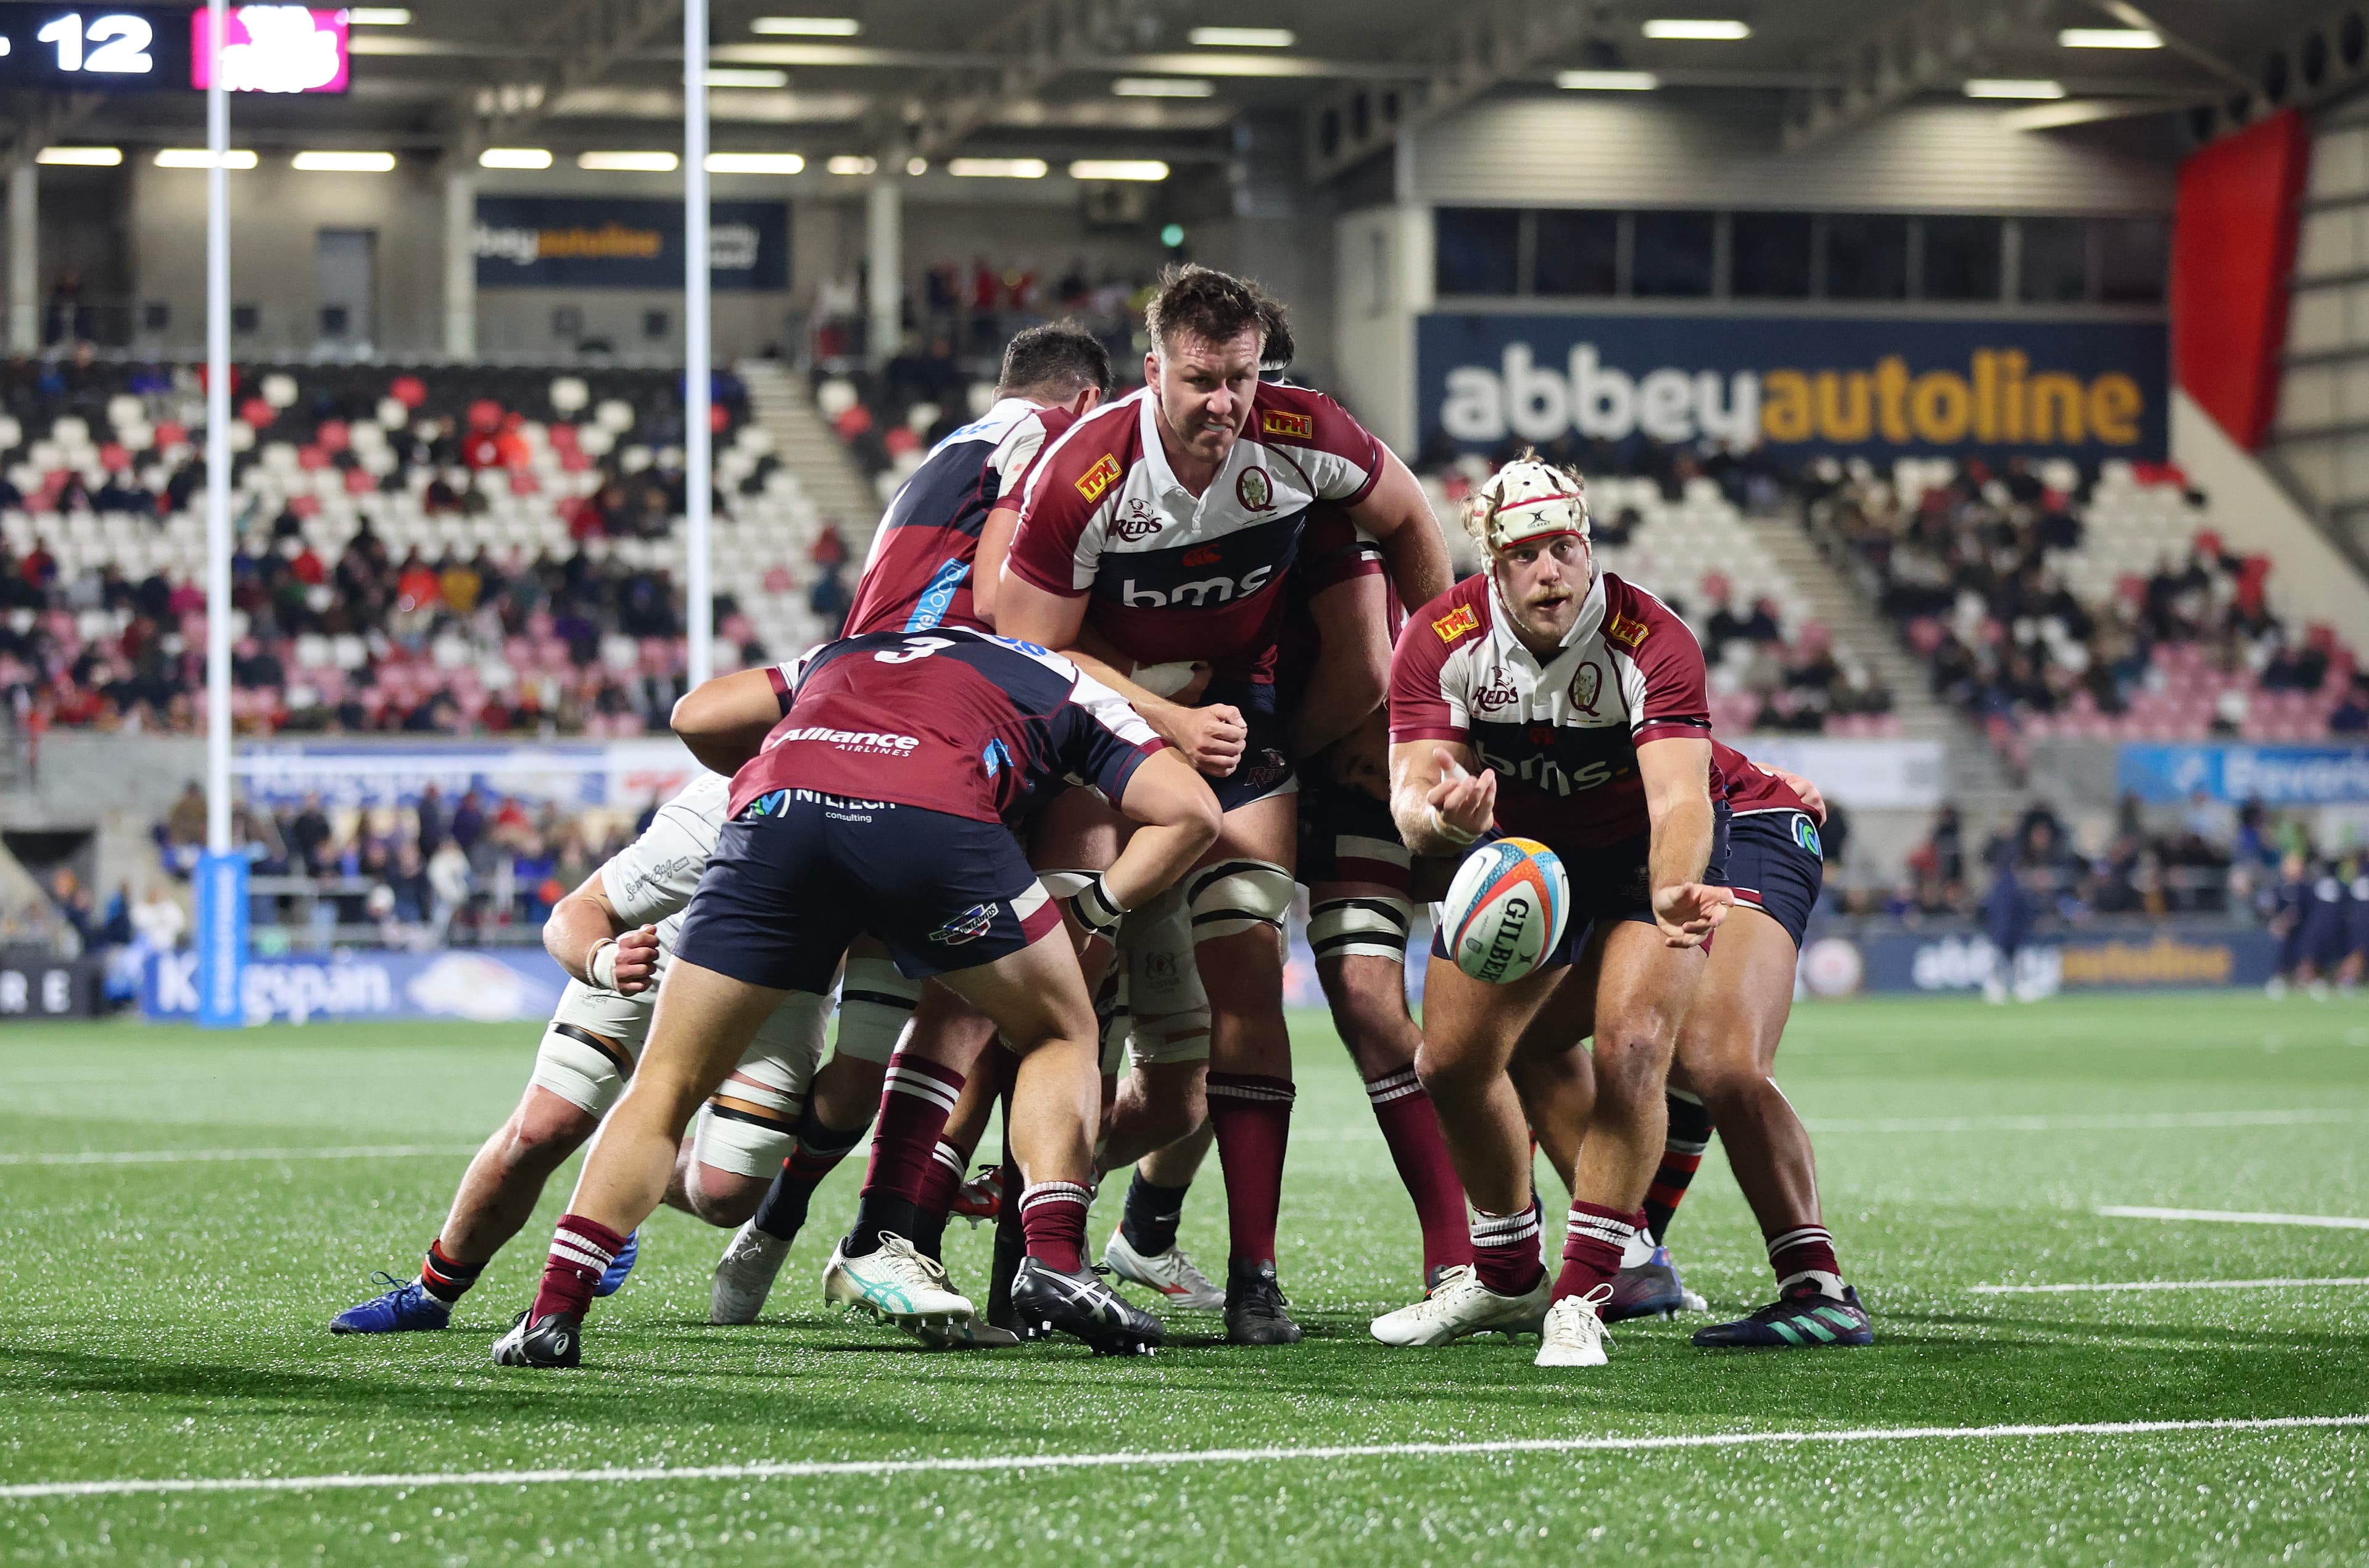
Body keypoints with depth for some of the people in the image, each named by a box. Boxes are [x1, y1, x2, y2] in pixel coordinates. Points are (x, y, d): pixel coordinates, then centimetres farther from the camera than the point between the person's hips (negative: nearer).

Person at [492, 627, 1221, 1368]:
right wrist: (1096, 909, 31)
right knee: (1061, 1036, 23)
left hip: (775, 807, 2)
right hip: (934, 817, -2)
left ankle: (553, 1311, 4)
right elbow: (1190, 811, 23)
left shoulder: (843, 653, 42)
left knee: (667, 1086, 15)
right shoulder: (1066, 680, 35)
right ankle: (1053, 1264, 6)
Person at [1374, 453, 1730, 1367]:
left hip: (1641, 854, -3)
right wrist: (1444, 816, -55)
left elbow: (1679, 797, -41)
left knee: (1630, 1050, -24)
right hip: (1517, 850, 4)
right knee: (1452, 1063, -1)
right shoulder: (1442, 642, -22)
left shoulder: (1650, 643, -31)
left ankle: (1581, 1298, -14)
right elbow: (1411, 798, -29)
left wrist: (1674, 891, -64)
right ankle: (1507, 1280, 23)